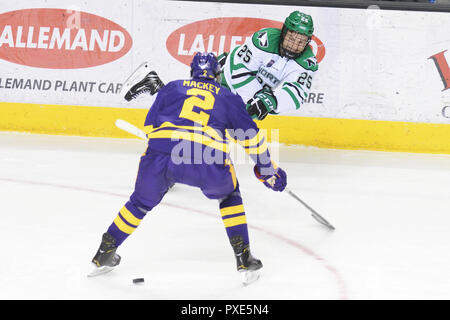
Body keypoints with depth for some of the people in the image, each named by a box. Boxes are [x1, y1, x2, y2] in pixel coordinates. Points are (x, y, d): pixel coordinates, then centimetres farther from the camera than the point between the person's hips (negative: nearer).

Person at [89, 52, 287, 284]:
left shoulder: (172, 88, 29)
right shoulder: (228, 98, 27)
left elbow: (150, 125, 25)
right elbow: (251, 135, 27)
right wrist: (266, 168, 37)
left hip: (160, 151, 1)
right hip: (207, 158, -1)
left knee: (141, 202, 26)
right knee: (229, 196, 27)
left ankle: (103, 256, 32)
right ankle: (244, 260, 19)